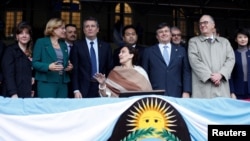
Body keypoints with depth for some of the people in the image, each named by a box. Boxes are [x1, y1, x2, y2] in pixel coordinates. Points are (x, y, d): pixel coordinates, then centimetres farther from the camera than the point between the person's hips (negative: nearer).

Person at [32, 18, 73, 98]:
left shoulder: (63, 45, 18)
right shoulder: (41, 42, 1)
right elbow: (34, 63, -5)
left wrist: (69, 67, 1)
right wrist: (48, 66, -22)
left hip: (62, 83, 6)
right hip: (47, 83, -5)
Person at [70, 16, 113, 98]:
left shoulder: (106, 46, 9)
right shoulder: (77, 46, 3)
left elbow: (110, 69, 10)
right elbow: (74, 70, -1)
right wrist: (76, 90, -9)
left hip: (102, 88, 2)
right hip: (83, 89, -2)